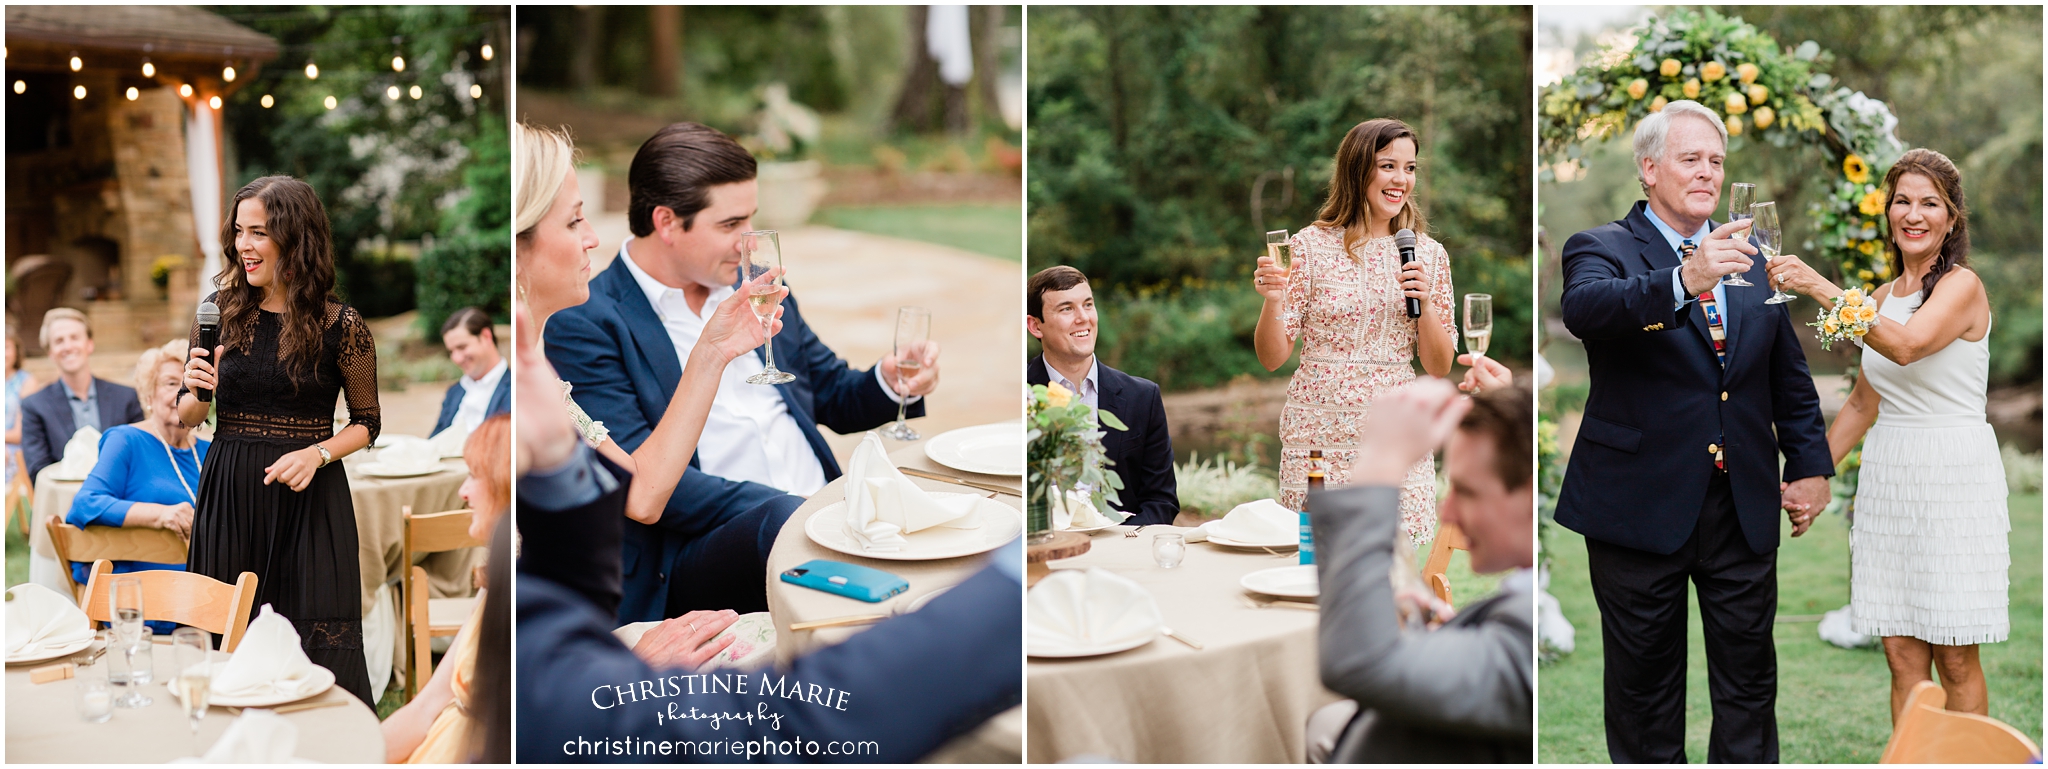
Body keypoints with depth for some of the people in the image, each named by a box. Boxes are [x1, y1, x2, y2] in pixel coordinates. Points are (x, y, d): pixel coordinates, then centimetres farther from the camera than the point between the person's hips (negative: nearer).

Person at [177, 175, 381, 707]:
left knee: (317, 647, -3)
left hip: (308, 500, -3)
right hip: (228, 495, 3)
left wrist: (317, 453, -14)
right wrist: (197, 390, -11)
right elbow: (187, 417, 11)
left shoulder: (341, 325, -5)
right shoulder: (221, 310, 4)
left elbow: (367, 422, 4)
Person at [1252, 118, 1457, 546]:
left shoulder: (1429, 254, 7)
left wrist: (1426, 302, -7)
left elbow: (1439, 367, 8)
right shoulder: (1311, 246, -1)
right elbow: (1272, 358, 0)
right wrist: (1272, 301, -18)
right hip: (1319, 440, -2)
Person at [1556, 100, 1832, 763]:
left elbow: (1789, 372, 17)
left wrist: (1810, 462, 11)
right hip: (1643, 504, -4)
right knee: (1645, 681, 9)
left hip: (1745, 505, 4)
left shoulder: (1750, 252, 11)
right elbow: (1584, 310, -29)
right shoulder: (1601, 249, -5)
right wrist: (1683, 278, -43)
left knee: (1749, 679, 12)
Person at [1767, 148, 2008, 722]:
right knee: (1902, 656, 6)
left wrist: (1821, 287, -34)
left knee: (1955, 658, 0)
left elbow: (1907, 345, -28)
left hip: (1954, 477, -6)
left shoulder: (1962, 285, -8)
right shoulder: (1883, 297, 13)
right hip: (1886, 475, 6)